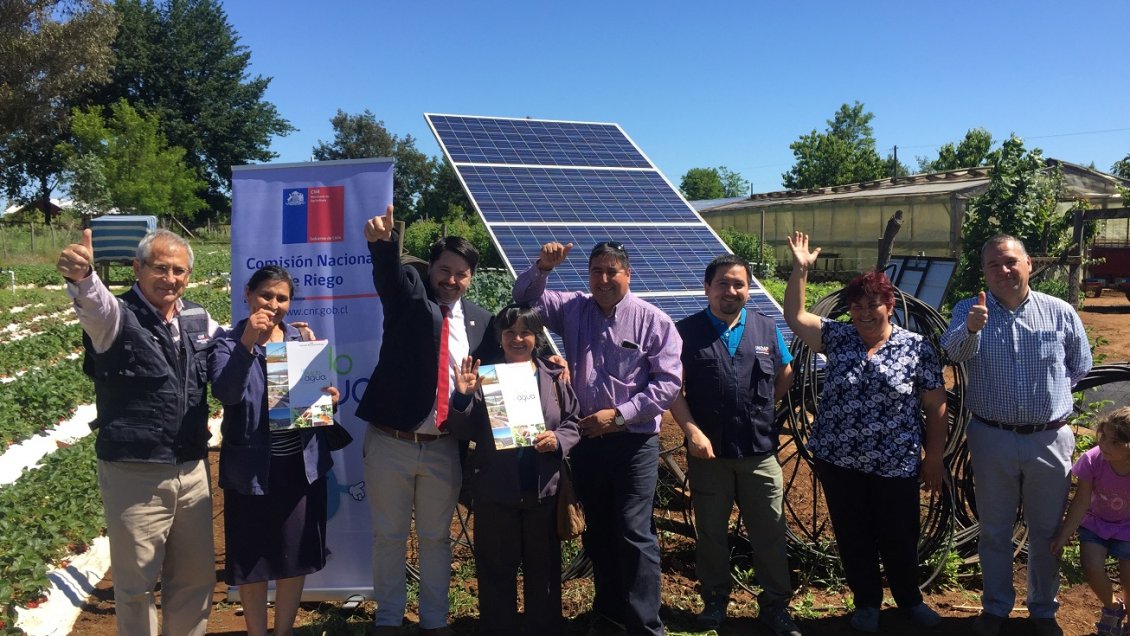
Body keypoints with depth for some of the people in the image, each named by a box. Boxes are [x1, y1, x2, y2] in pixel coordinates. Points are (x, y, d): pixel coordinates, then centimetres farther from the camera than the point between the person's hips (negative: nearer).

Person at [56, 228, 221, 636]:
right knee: (137, 583, 9)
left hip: (193, 470, 5)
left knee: (197, 577, 17)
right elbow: (94, 303, -34)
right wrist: (81, 277, -57)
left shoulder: (199, 319, 6)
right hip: (134, 475, -5)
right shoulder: (116, 317, -10)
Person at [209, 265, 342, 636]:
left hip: (302, 465, 4)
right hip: (252, 468, -3)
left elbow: (321, 389, 9)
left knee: (297, 556, 15)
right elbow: (225, 394, -22)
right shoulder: (229, 343, -6)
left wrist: (331, 397, -13)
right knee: (252, 562, 9)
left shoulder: (302, 337, 5)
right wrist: (247, 342, -31)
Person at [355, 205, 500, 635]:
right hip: (389, 443, -1)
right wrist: (383, 240, -46)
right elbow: (389, 271, -24)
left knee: (437, 537, 15)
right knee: (388, 536, 12)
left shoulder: (481, 322, 5)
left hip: (444, 449, 2)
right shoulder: (408, 296, -3)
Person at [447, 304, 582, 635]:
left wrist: (558, 440, -13)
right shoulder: (485, 375, -3)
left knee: (544, 567, 16)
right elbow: (463, 431, -4)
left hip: (543, 489, 2)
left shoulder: (554, 376, 1)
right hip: (495, 490, -1)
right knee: (496, 570, 12)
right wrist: (463, 397, -21)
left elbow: (573, 424, 8)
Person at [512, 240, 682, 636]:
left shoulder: (653, 321, -5)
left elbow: (668, 382, -8)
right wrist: (542, 268, -12)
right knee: (597, 532, 16)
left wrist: (619, 414, -14)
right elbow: (526, 297, 8)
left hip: (634, 441, -4)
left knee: (635, 533, -5)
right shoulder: (572, 309, 6)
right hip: (585, 438, 4)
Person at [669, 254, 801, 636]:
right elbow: (674, 389, -6)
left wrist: (759, 408, 8)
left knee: (770, 532, 8)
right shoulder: (686, 331, -4)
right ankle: (714, 600, 30)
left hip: (760, 451, 2)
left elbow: (785, 376, 17)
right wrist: (693, 430, -16)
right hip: (708, 450, -1)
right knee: (711, 532, 13)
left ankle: (775, 605, 24)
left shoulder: (766, 328, 5)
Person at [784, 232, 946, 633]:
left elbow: (936, 407, -1)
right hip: (837, 460, 2)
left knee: (900, 537, 11)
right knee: (853, 537, 12)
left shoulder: (917, 347, -4)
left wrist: (934, 458, -1)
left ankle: (909, 599, 37)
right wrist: (800, 269, -8)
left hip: (896, 465, -1)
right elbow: (794, 315, 1)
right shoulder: (838, 338, 2)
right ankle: (866, 603, 32)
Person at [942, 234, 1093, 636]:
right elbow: (954, 351, -28)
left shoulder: (1060, 312, -1)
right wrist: (970, 329, -48)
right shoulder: (969, 311, -5)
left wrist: (1049, 393, 5)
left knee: (1047, 531, 14)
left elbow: (1080, 366, 13)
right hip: (991, 439, -1)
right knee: (994, 530, 12)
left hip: (1050, 440, 1)